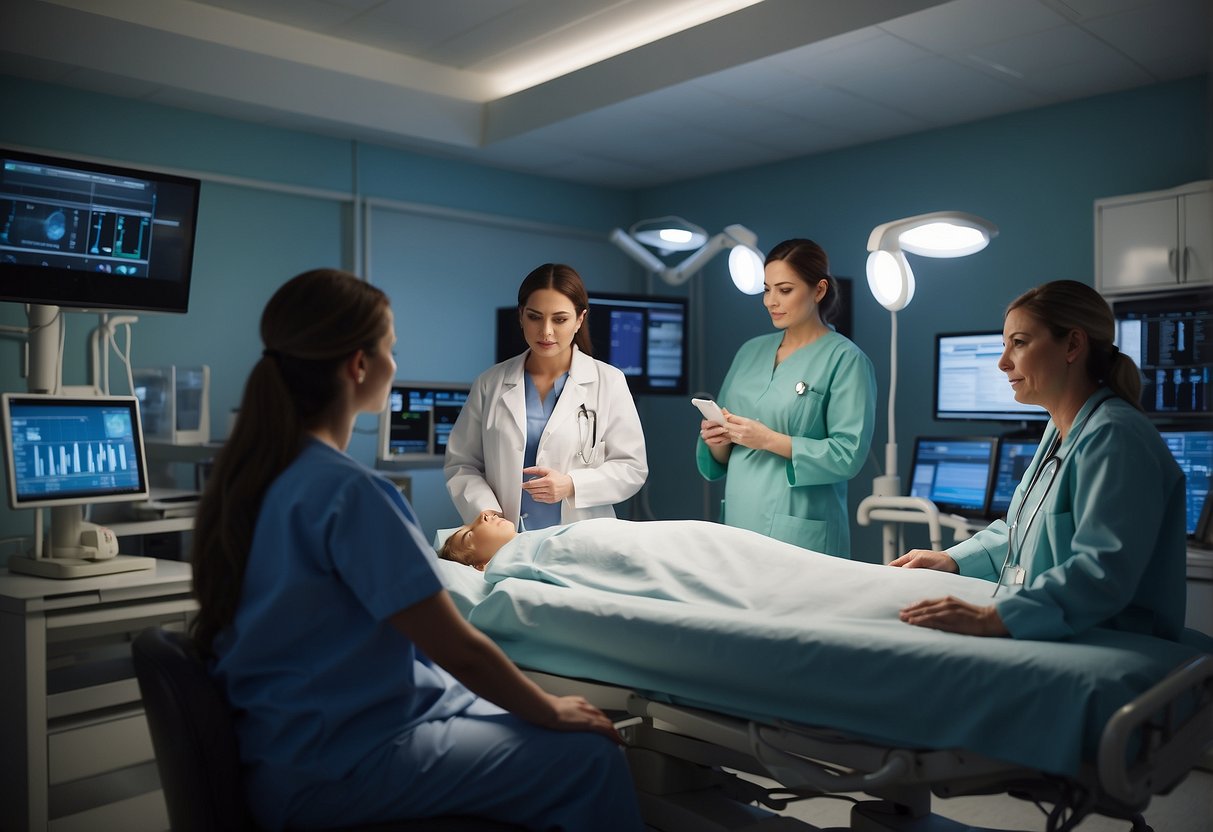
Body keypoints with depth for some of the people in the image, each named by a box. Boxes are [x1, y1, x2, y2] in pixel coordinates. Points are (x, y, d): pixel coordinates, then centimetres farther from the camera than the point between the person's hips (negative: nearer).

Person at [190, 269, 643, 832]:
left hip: (295, 738, 9)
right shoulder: (346, 490, -25)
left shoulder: (251, 468, 3)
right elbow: (458, 650, -20)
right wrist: (552, 711, -4)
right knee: (588, 759, -8)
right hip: (332, 767, -9)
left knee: (525, 726, 15)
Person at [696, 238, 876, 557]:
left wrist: (770, 440, -18)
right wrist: (718, 440, -7)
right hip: (738, 523, 5)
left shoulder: (845, 359, -5)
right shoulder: (750, 351, 12)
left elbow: (848, 454, -14)